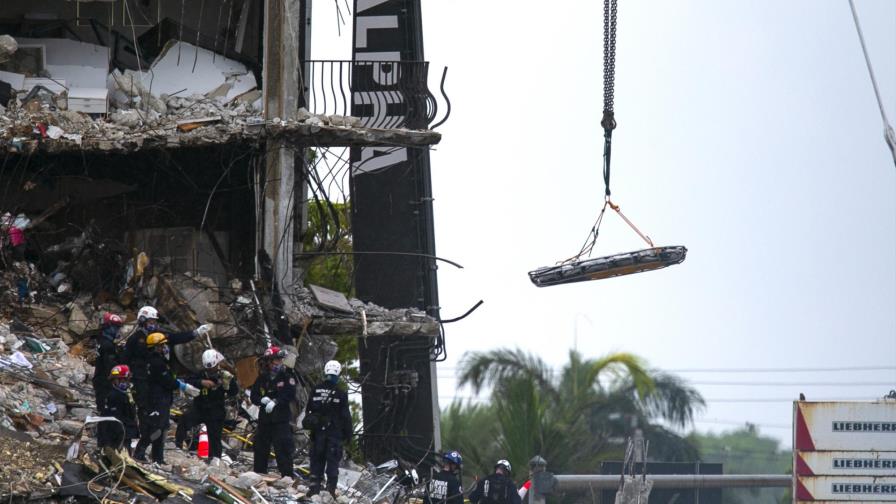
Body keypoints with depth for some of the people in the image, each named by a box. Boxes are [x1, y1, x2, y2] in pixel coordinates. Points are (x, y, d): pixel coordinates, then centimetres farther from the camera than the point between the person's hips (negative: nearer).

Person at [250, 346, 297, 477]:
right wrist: (263, 400, -13)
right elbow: (253, 396, 7)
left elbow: (291, 395, -10)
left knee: (283, 447, -10)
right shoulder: (262, 378, 10)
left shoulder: (286, 377, 0)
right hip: (264, 418, 4)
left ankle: (287, 475, -11)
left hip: (281, 419, -4)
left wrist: (275, 402, -19)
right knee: (260, 447, 10)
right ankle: (258, 473, 21)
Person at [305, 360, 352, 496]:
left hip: (318, 432, 3)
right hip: (335, 432, -3)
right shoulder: (341, 393, -9)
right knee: (333, 461, 0)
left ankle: (315, 486, 9)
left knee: (317, 459, 10)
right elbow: (346, 415, -6)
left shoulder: (315, 390, 2)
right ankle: (330, 488, -5)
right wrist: (348, 433, 2)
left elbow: (308, 411, 10)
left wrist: (310, 424, 20)